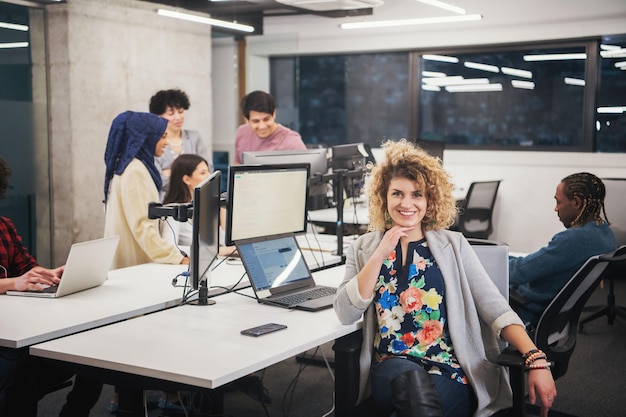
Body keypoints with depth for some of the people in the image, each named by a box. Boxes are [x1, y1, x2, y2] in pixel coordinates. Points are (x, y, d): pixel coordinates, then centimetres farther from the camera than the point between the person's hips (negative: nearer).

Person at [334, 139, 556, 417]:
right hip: (391, 370, 1)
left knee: (415, 393, -33)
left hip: (450, 371, 0)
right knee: (409, 374, -34)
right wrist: (380, 255, -9)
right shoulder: (364, 248, 11)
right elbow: (346, 313, -2)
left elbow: (495, 308, 0)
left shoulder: (453, 245, 9)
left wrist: (536, 360, -14)